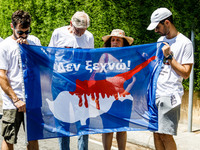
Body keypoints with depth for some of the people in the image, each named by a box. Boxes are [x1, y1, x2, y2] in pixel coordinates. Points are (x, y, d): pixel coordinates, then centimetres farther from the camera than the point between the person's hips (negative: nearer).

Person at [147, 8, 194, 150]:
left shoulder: (185, 43, -5)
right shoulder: (161, 40, 17)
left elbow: (185, 73, -9)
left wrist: (169, 56, -12)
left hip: (169, 95, -7)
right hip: (154, 92, 7)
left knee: (165, 134, -10)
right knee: (156, 133, 7)